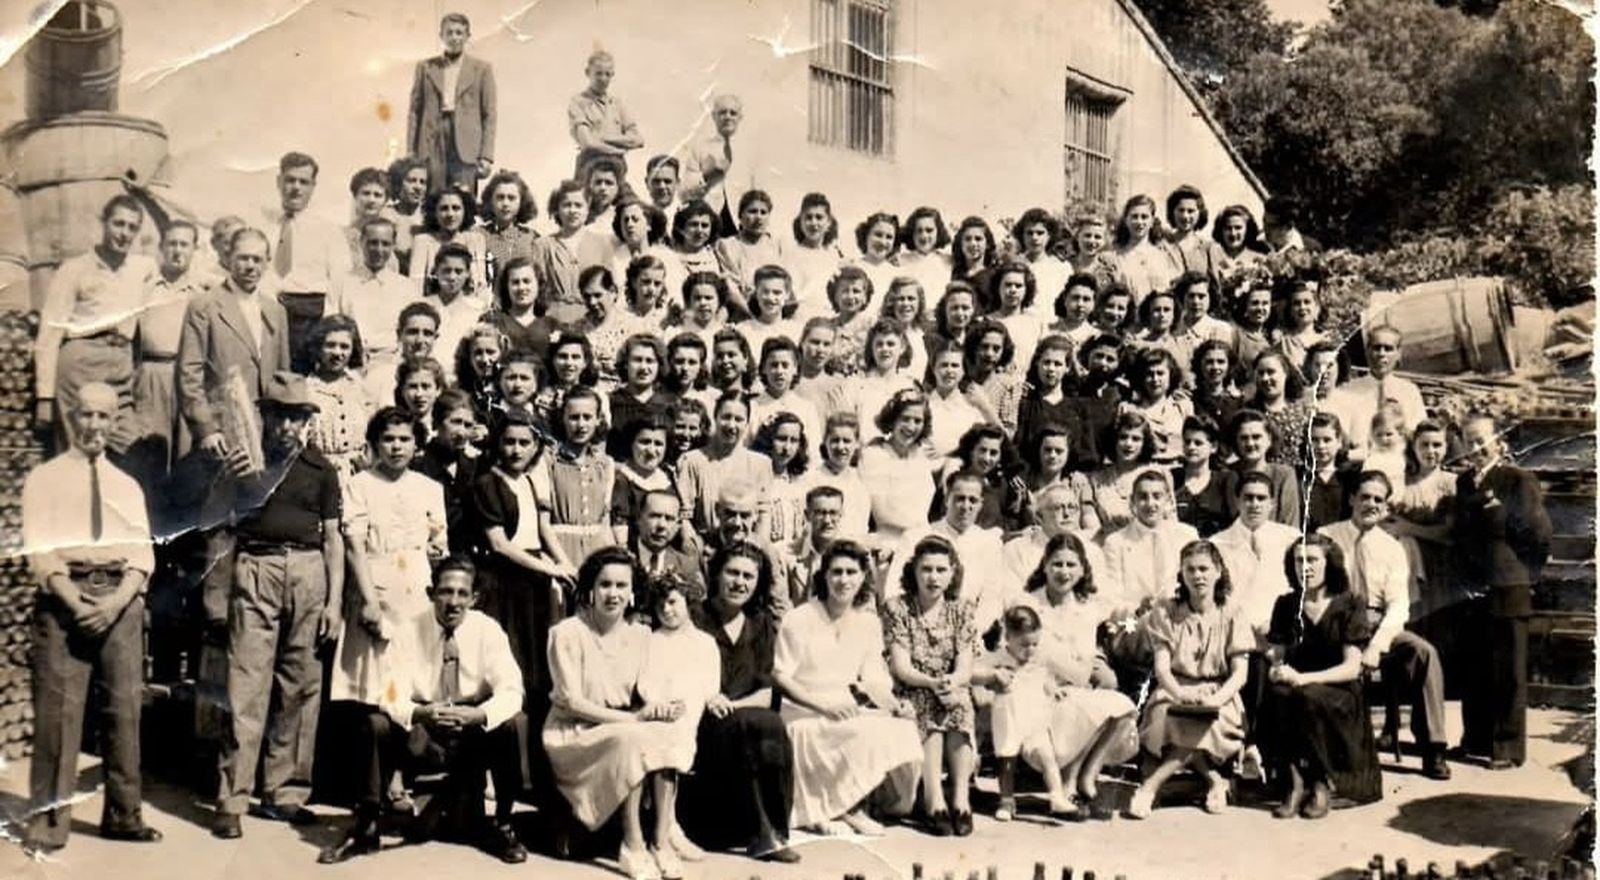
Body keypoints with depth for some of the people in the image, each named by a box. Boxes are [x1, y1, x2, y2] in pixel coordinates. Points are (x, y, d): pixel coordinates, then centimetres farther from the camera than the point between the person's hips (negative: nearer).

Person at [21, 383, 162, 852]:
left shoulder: (127, 485, 18)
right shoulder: (45, 478, 8)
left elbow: (142, 553, 8)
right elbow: (40, 550, -3)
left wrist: (116, 602, -9)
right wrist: (76, 602, -15)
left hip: (121, 598, 3)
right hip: (64, 597, -3)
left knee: (125, 706, 3)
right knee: (58, 708, -6)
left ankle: (123, 815, 10)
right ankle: (48, 820, 1)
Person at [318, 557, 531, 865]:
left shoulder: (487, 629, -10)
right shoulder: (409, 630, -10)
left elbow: (511, 692, -20)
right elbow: (392, 695, -18)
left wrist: (476, 715, -41)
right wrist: (419, 713, -41)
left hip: (473, 733, 0)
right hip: (419, 734, 0)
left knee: (515, 724, -28)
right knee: (375, 725, -27)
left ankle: (502, 825, -10)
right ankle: (366, 828, -12)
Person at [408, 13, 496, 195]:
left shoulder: (482, 69, 9)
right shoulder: (425, 67, 14)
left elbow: (489, 115, 5)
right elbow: (415, 111, 12)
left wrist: (487, 156, -5)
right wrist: (411, 153, 3)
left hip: (466, 149, -2)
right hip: (432, 147, 2)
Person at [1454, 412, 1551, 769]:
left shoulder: (1519, 480, -6)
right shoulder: (1464, 483, 11)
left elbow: (1540, 535, -7)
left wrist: (1523, 573, -2)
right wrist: (1464, 576, 6)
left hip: (1508, 591, -5)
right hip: (1473, 590, 5)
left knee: (1508, 671, 2)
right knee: (1475, 669, 12)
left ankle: (1508, 746, 10)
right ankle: (1477, 739, 23)